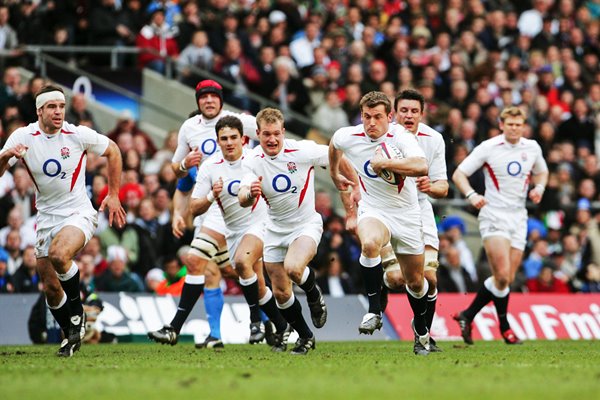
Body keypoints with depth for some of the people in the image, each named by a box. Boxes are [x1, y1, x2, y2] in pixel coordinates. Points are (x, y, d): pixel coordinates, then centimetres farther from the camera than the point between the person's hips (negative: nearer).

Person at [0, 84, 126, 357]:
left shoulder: (79, 135, -10)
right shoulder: (23, 137, -6)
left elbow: (113, 151, 7)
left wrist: (113, 195, 7)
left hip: (79, 213, -3)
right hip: (46, 218, 4)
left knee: (59, 255, -33)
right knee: (50, 288, 2)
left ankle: (77, 312, -10)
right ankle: (72, 334, 25)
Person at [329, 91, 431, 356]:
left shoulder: (399, 136, -19)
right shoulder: (348, 137, -9)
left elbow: (421, 167, -37)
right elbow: (334, 143, 18)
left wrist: (384, 163, -39)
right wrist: (334, 172, 30)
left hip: (406, 214, 0)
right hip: (373, 211, 1)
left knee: (415, 281, 9)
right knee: (370, 243, -36)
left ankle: (421, 328, 38)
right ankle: (374, 311, -25)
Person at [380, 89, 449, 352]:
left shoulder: (433, 139, -6)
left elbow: (442, 188, -2)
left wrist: (430, 187, -24)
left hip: (420, 211, 3)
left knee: (428, 277, -10)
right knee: (397, 277, -19)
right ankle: (382, 285, 19)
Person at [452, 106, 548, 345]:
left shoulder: (532, 148, 7)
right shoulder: (488, 148, -6)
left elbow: (541, 172, 25)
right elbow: (458, 174, -4)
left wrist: (539, 188, 3)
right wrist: (471, 195, -22)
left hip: (518, 218, 5)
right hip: (493, 216, -5)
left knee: (507, 279, 2)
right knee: (502, 276, -18)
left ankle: (467, 316, 17)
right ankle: (504, 327, -3)